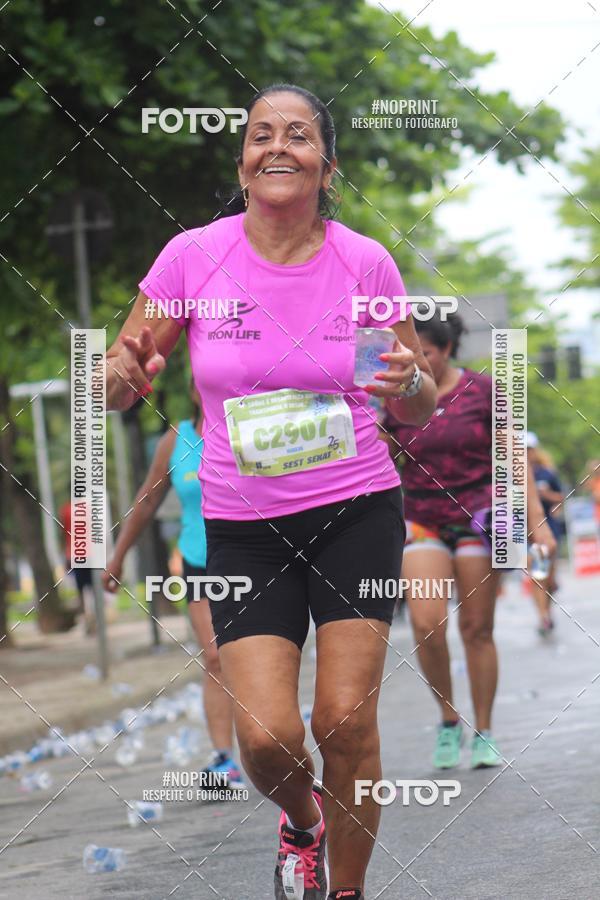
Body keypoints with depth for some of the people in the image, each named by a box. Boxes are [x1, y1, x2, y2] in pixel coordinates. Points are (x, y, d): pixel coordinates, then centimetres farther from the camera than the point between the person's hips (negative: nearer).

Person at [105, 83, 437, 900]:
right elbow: (117, 380, 2)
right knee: (266, 736, -11)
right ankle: (303, 821, 26)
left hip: (357, 511, 0)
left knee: (346, 721, -10)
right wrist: (125, 376, -22)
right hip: (243, 526, 0)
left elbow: (421, 410, 6)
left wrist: (409, 385, -18)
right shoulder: (193, 256, -6)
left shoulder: (365, 263, -4)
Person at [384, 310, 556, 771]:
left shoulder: (482, 391, 0)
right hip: (422, 521, 1)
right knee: (427, 624, -15)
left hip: (479, 519, -1)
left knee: (477, 628, 0)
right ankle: (448, 719, 5)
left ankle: (484, 734, 12)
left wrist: (537, 518, -3)